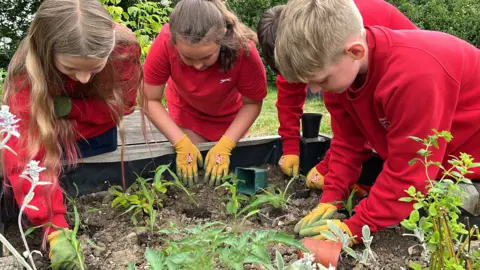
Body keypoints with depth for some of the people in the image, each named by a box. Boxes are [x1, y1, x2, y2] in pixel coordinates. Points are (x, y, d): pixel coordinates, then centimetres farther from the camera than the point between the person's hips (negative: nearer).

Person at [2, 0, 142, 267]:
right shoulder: (27, 74, -39)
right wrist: (56, 228, -49)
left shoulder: (124, 48, -33)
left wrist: (70, 107, -35)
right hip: (52, 133, -2)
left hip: (97, 132, 2)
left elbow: (122, 104, -18)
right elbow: (29, 157, -41)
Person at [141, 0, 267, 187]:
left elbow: (252, 103, -22)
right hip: (186, 110, 0)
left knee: (222, 175, 8)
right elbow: (150, 100, -24)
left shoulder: (242, 48, -36)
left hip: (229, 114, 0)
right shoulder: (166, 42, -35)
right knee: (190, 178, 0)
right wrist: (182, 143, -32)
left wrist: (225, 146, -32)